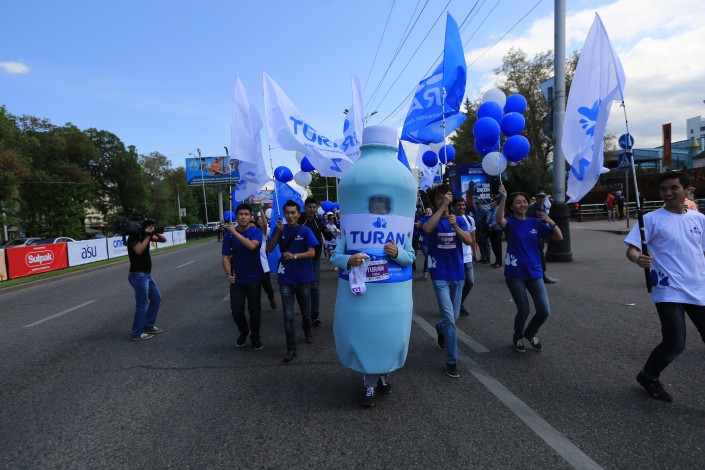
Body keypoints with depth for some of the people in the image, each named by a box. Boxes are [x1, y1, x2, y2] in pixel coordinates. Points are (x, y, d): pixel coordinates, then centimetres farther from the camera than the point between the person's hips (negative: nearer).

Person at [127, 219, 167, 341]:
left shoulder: (145, 235, 9)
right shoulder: (133, 237, -13)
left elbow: (164, 240, 11)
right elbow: (139, 250, -31)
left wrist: (156, 234, -8)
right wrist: (147, 236, -24)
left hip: (147, 274, 9)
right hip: (138, 275, -9)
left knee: (156, 299, 16)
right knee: (142, 305, -6)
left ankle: (148, 326, 26)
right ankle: (137, 334, 3)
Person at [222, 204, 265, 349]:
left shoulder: (256, 232, -8)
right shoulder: (229, 235, -2)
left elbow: (252, 245, -28)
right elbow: (226, 257, -1)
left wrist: (235, 232, -27)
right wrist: (229, 275, -13)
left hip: (254, 278, -1)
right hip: (237, 280, 2)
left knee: (254, 310, 7)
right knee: (236, 311, 3)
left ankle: (255, 337, 30)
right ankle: (243, 332, 33)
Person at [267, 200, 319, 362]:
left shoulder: (305, 231, -5)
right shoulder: (280, 229, 1)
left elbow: (312, 253, -11)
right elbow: (269, 249, -6)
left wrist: (294, 256, -26)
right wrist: (278, 231, -17)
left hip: (303, 278, 0)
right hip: (286, 279, 0)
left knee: (306, 312, 18)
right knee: (288, 316, -1)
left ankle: (307, 332, 47)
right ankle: (291, 349, 9)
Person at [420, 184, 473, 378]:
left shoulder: (459, 220, 5)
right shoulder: (428, 219, -5)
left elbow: (469, 241, -10)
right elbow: (428, 229, -29)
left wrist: (455, 226, -26)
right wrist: (442, 207, -25)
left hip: (457, 274, 4)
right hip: (439, 276, -4)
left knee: (454, 317, 17)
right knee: (449, 318, -11)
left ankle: (440, 328, 51)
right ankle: (451, 361, 2)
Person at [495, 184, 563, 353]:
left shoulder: (535, 222, 5)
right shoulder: (510, 222, -6)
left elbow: (559, 238, 5)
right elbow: (499, 220, -31)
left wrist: (551, 222, -11)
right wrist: (503, 198, -38)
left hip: (534, 273, 4)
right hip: (515, 274, -4)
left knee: (544, 311, 0)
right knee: (524, 310, -1)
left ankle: (530, 334, 31)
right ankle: (518, 337, 30)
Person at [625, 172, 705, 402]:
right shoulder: (652, 219, -6)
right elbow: (631, 249, -12)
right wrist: (639, 259, -32)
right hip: (669, 291, -5)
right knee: (675, 343, -6)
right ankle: (648, 376, 20)